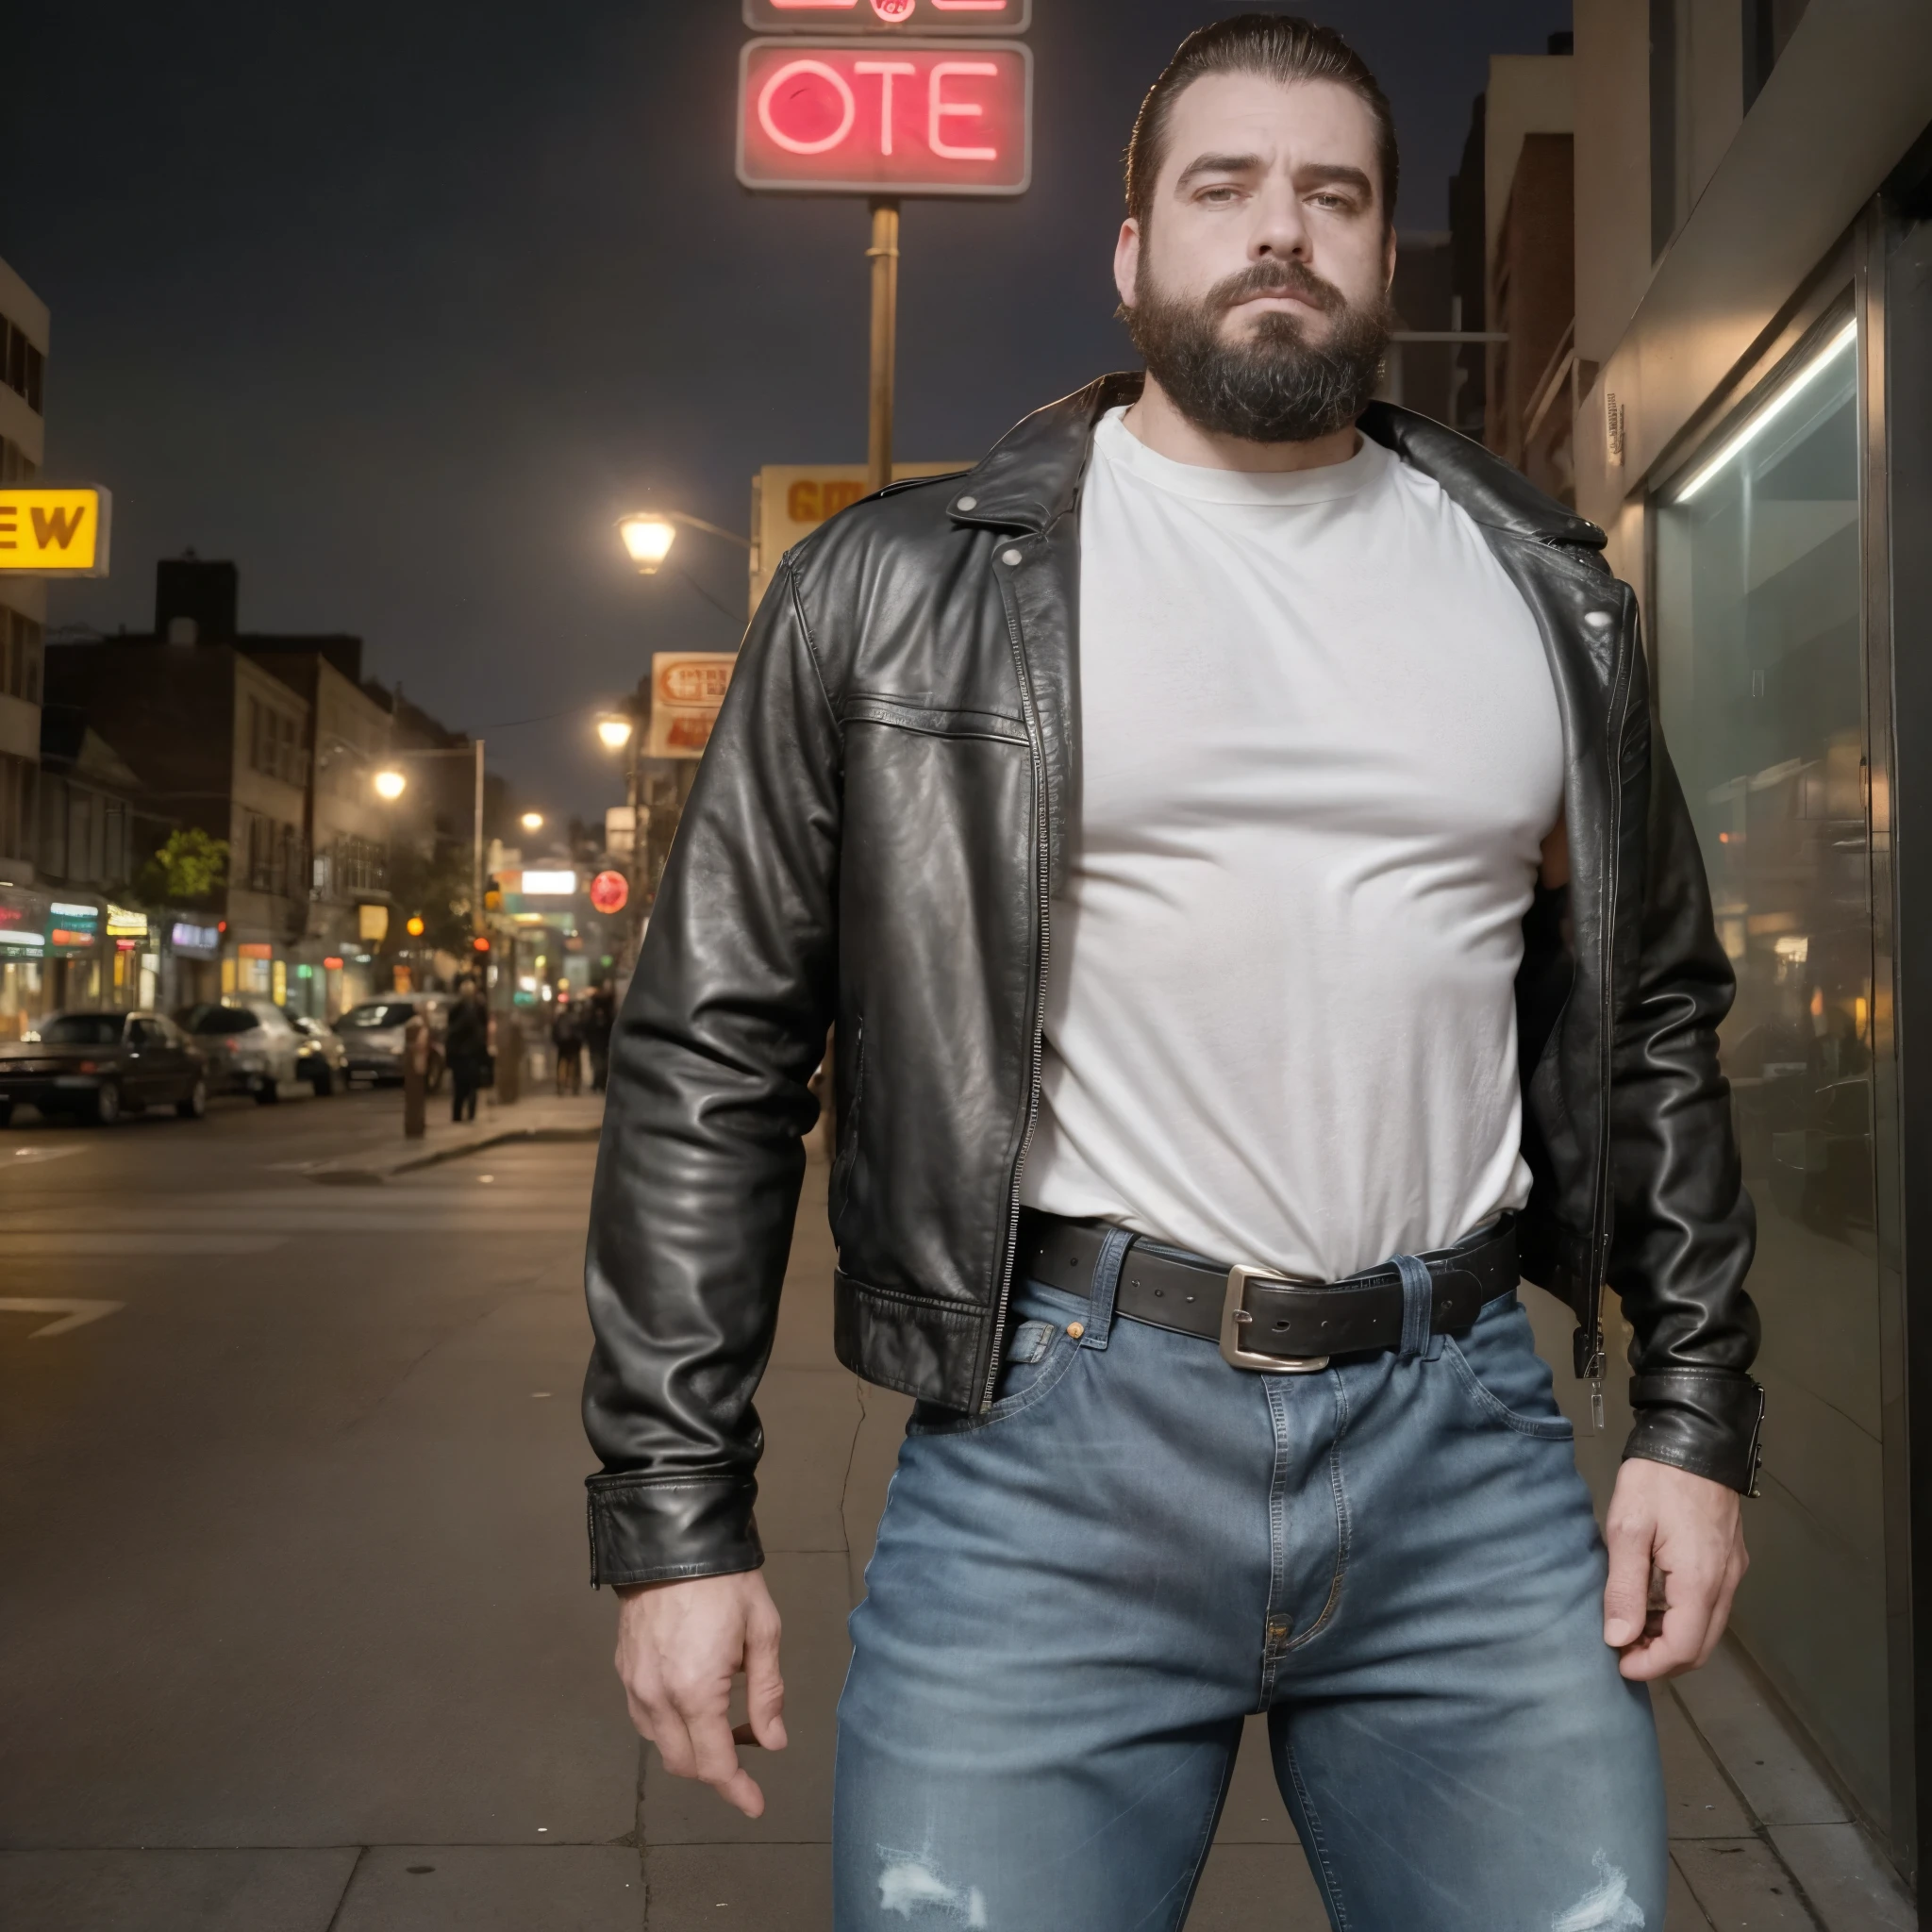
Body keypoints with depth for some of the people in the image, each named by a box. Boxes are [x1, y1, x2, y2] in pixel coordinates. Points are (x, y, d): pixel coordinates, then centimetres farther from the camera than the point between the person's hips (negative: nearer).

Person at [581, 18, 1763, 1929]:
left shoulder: (1543, 594, 10)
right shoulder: (897, 586, -1)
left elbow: (1655, 1012, 16)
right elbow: (712, 1049, -1)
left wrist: (1696, 1412, 9)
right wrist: (673, 1517, -3)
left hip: (1465, 1437, 4)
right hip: (1054, 1436, -2)